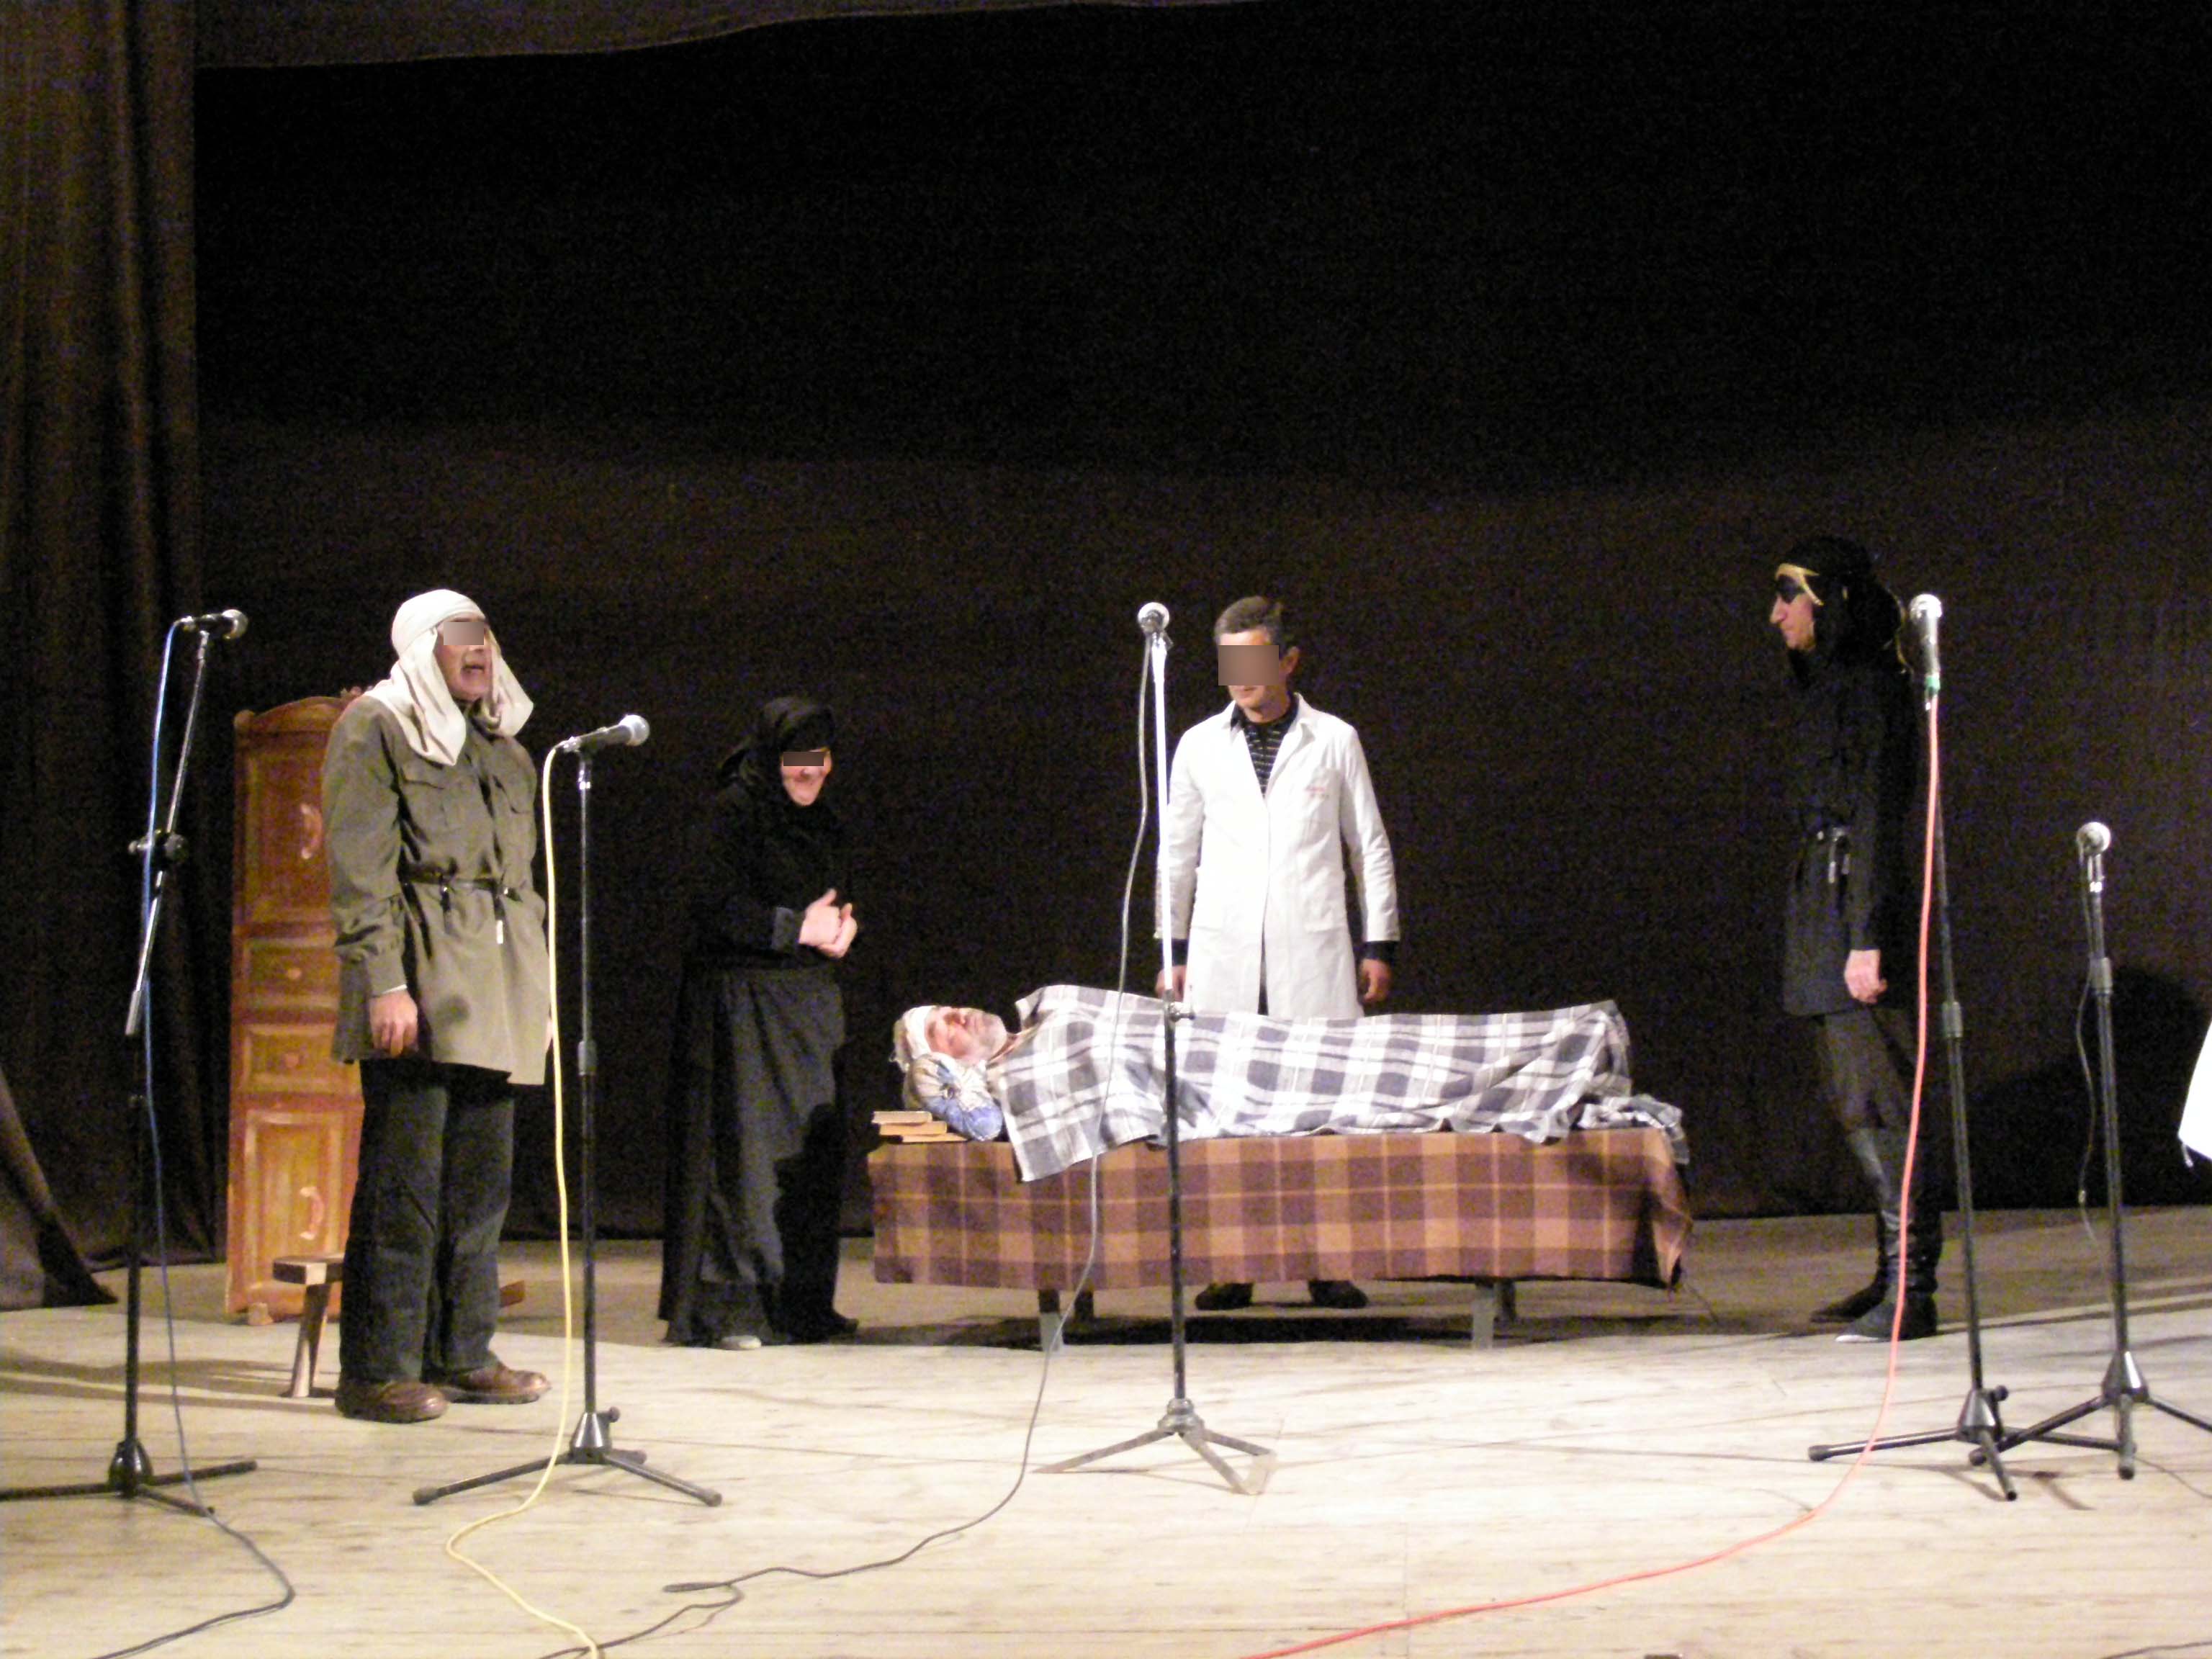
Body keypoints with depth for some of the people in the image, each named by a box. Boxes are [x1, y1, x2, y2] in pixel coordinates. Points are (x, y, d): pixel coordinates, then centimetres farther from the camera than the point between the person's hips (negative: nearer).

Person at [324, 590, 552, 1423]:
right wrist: (383, 981, -16)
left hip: (496, 991, 7)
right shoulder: (376, 727, 1)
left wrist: (539, 991, 19)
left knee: (481, 1180, 7)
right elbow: (360, 868, -8)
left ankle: (461, 1355, 15)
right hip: (419, 982, -7)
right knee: (403, 1176, -8)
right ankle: (378, 1370, -5)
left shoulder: (503, 748, 23)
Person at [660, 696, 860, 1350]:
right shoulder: (732, 812, -8)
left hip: (809, 1002, 8)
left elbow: (840, 898, 24)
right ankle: (725, 1308, -6)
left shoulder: (819, 821, 16)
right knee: (746, 1147, -9)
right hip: (742, 998, -8)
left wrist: (841, 924, 1)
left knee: (814, 1149, 6)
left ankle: (802, 1302, 12)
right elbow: (715, 907, -16)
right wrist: (799, 927, -14)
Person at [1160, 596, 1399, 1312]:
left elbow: (1370, 848, 11)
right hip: (1223, 957, 1)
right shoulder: (1200, 746, 12)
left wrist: (1378, 945, 7)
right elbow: (1178, 855, 17)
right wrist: (1172, 951, 14)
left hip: (1312, 954, -1)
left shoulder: (1334, 741, 8)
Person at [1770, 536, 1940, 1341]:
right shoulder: (1822, 684, 18)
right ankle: (1893, 1275, 15)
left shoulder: (1868, 686, -11)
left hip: (1858, 904, -10)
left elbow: (1878, 817, -17)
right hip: (1824, 909, 10)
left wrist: (1866, 937, -22)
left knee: (1875, 1099, -11)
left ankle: (1911, 1289, -10)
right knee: (1856, 1098, 11)